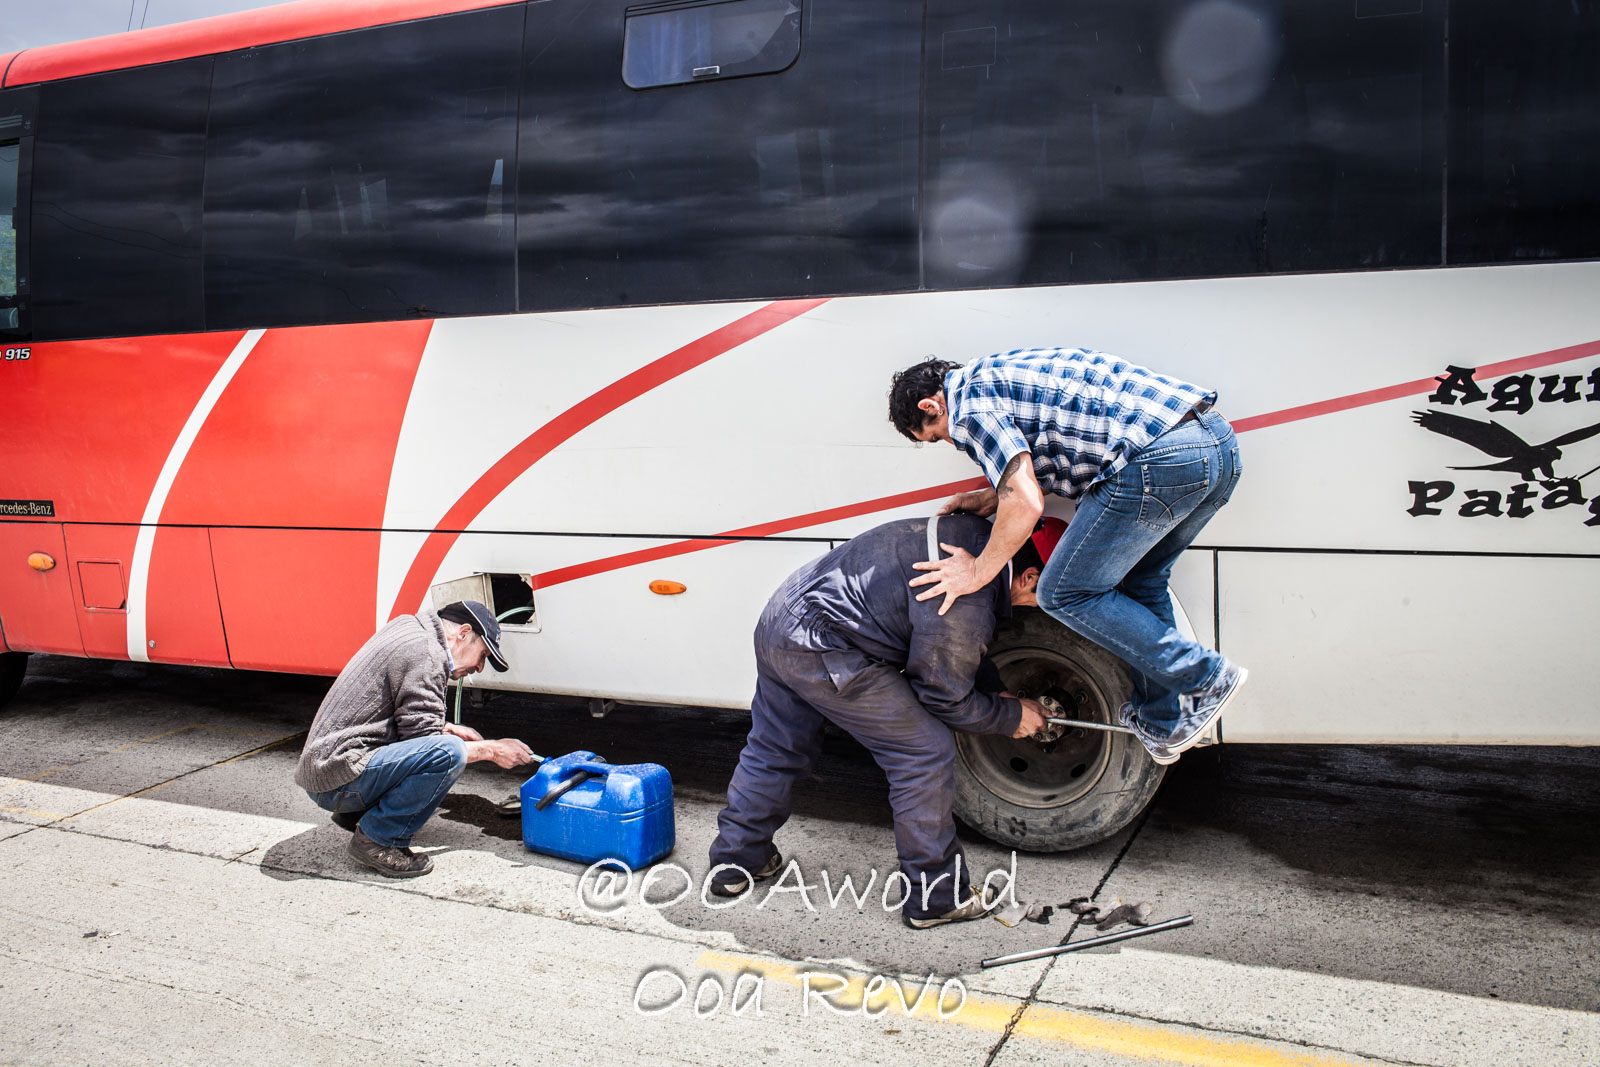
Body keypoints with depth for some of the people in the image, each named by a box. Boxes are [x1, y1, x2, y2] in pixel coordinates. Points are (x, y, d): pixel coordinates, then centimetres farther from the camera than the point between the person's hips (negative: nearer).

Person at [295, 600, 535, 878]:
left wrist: (448, 728, 15)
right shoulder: (424, 652, -15)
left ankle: (355, 813, 16)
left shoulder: (409, 628, 15)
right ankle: (375, 838, -11)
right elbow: (424, 743, -15)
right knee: (449, 752, -27)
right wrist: (491, 750, -6)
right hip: (339, 779, -10)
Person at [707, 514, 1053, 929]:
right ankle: (935, 897, 8)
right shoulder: (966, 603, -21)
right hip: (821, 652, -10)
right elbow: (943, 698, -7)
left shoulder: (976, 536, 7)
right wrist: (1012, 715, 6)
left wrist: (999, 692, 22)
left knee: (773, 749, 25)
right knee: (927, 753, -2)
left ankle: (734, 861, 40)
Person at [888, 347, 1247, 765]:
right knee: (1139, 581, 24)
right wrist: (992, 498, 30)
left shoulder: (968, 404, -1)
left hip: (1160, 458, -10)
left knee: (1066, 594, 4)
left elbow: (1027, 503, -11)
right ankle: (1162, 725, 31)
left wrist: (978, 571, 4)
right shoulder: (1000, 374, 28)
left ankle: (1206, 678, 8)